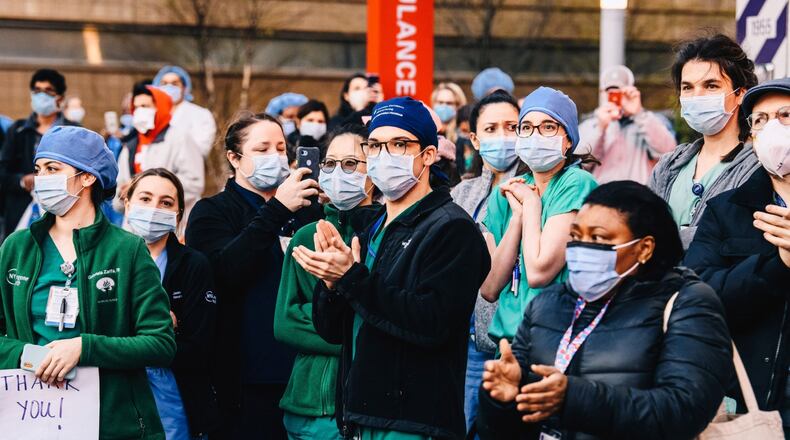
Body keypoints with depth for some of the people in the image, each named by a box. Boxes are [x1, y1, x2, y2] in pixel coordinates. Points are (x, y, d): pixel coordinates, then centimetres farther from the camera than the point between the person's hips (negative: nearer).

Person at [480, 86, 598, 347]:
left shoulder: (577, 184, -5)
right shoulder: (505, 193, 11)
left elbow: (538, 272, -14)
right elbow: (489, 289, 2)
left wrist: (531, 202, -3)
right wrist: (518, 214, -3)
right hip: (506, 333, 5)